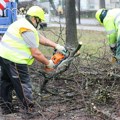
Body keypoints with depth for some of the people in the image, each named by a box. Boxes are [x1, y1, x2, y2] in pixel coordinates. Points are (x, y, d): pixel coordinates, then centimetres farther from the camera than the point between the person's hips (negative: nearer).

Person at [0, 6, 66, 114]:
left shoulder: (23, 23, 14)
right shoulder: (28, 30, -17)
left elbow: (41, 38, 17)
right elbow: (36, 53, -15)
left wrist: (56, 46, 13)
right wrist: (48, 63, -2)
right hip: (14, 60, -11)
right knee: (24, 85, -3)